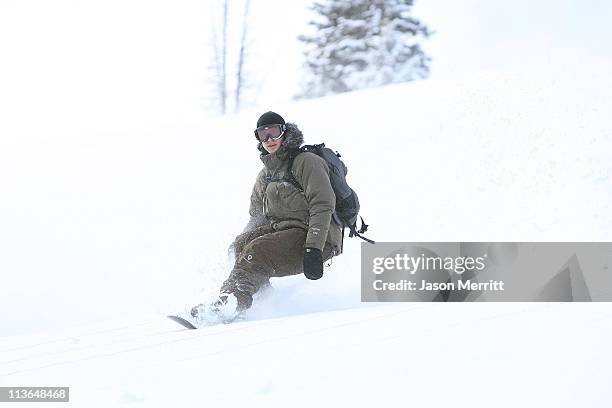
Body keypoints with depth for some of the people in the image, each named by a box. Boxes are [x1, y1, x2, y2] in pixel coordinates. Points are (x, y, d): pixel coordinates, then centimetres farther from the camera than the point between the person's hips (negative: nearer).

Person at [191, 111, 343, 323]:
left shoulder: (306, 162, -7)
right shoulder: (266, 175, 18)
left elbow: (322, 206, -16)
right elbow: (257, 217, 25)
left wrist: (313, 249, -26)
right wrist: (244, 242, 7)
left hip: (317, 240, -8)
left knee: (258, 251, -27)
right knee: (242, 244, -14)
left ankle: (230, 304, -37)